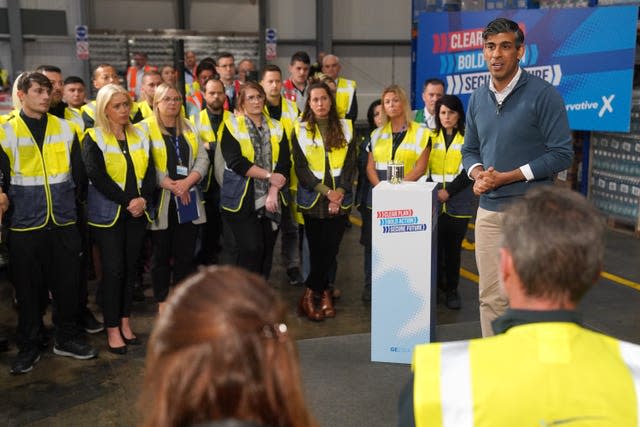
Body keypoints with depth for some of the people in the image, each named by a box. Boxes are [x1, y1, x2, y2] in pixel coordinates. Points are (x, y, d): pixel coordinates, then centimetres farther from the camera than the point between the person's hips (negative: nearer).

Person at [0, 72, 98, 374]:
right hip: (25, 225, -2)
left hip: (63, 222, 2)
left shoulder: (65, 128, 6)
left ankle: (68, 338, 25)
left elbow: (79, 173, 11)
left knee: (68, 283, 8)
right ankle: (30, 345, 22)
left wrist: (72, 199, 8)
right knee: (28, 287, 7)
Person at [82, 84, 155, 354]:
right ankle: (112, 329, 7)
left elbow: (149, 172, 3)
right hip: (108, 213, -4)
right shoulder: (93, 139, -4)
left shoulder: (139, 137, 10)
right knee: (113, 269, -2)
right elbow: (97, 177, -15)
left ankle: (125, 322, 21)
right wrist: (127, 201, -18)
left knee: (130, 267, 9)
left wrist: (143, 199, -13)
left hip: (137, 213, 5)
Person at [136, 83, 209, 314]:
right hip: (161, 200, -4)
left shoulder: (189, 128, 14)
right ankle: (162, 301, 18)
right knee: (161, 254, 6)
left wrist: (187, 182, -12)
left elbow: (202, 159, 5)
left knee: (186, 253, 7)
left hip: (188, 199, 4)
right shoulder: (145, 128, -1)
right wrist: (171, 185, -18)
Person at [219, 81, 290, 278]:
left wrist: (273, 192, -12)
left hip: (270, 201, 4)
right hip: (243, 200, -4)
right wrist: (269, 176, -14)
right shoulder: (232, 127, 0)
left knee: (267, 250, 6)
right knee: (251, 249, -10)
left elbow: (284, 162, 2)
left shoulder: (276, 128, 11)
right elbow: (236, 162, -13)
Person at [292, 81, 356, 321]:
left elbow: (351, 164, 4)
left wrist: (341, 191, -11)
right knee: (317, 249, 2)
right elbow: (301, 167, -4)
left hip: (341, 199, 2)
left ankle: (310, 295, 13)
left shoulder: (345, 128, 8)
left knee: (331, 247, -1)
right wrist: (326, 191, -13)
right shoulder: (300, 130, 2)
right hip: (313, 199, -1)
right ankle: (324, 293, 17)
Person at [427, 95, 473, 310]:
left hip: (458, 204, -2)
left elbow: (467, 171, -4)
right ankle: (435, 285, 13)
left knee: (453, 248, 3)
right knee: (434, 246, 2)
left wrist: (449, 192, -13)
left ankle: (452, 290, 12)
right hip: (433, 202, 2)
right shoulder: (432, 137, 11)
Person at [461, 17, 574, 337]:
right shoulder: (477, 99, 11)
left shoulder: (543, 94, -7)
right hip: (488, 210, 5)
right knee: (491, 298, 10)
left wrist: (507, 177, -15)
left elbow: (561, 154, -9)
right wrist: (478, 175, -5)